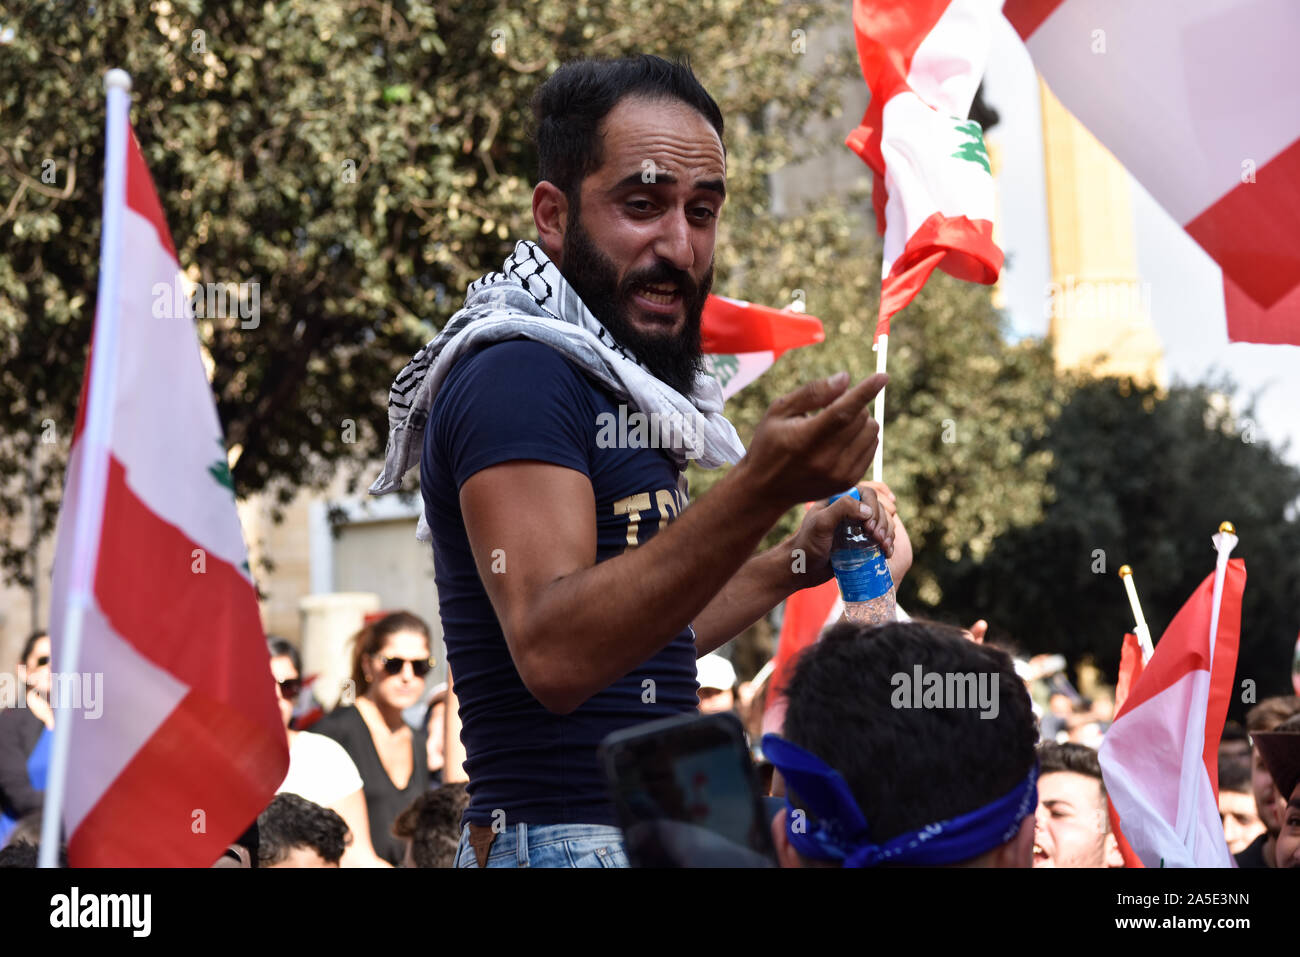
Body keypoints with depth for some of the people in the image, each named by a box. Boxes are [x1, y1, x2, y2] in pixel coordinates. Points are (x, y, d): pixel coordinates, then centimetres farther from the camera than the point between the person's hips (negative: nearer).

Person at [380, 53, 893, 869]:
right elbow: (554, 652, -28)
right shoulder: (514, 378, -14)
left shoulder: (601, 387, 15)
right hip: (566, 838, -9)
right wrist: (756, 492, -36)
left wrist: (792, 566, 15)